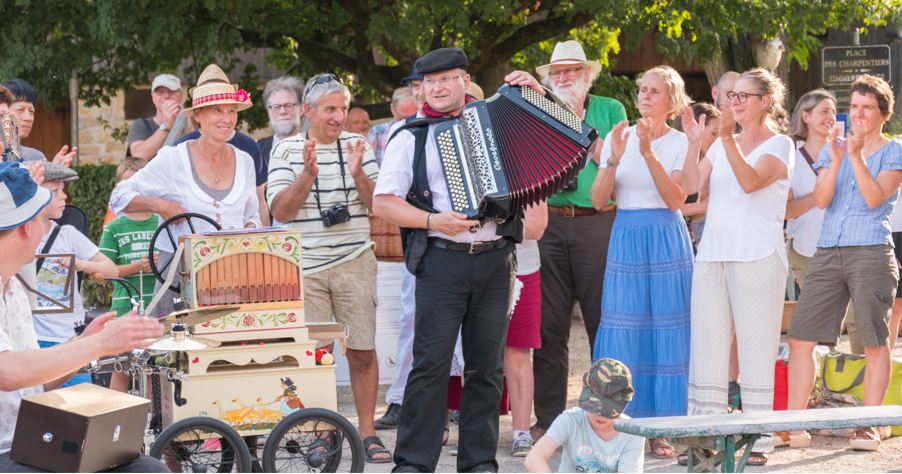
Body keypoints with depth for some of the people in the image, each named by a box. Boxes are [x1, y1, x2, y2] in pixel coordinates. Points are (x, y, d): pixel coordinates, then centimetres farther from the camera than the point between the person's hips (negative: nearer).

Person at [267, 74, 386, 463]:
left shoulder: (358, 145, 6)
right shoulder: (285, 150, 2)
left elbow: (379, 205, 3)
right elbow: (280, 210, -5)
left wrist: (358, 174, -16)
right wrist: (308, 173, -18)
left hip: (354, 263, 1)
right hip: (304, 268, -1)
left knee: (362, 351, 1)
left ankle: (367, 432, 11)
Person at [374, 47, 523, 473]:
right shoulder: (411, 138, 4)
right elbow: (382, 202, 0)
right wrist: (433, 221, -14)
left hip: (496, 261, 3)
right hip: (442, 262, -3)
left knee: (487, 366, 6)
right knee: (431, 363, -6)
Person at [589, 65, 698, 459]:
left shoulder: (680, 142, 3)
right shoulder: (618, 138, 8)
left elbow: (676, 199, -11)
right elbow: (598, 200, 2)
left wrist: (649, 154, -19)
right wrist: (614, 159, -13)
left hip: (666, 242, -2)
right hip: (626, 238, 2)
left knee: (665, 332, -1)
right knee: (623, 333, -1)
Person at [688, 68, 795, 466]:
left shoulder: (780, 144, 2)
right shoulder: (722, 145, 18)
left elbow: (750, 181, -17)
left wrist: (727, 137, -25)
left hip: (757, 256, -5)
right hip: (713, 254, 5)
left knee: (756, 350, -3)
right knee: (707, 347, 3)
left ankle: (758, 440, 2)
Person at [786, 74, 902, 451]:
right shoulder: (831, 149, 15)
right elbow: (821, 200, 3)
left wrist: (856, 156, -15)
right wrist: (835, 160, -9)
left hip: (871, 253, -4)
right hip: (828, 252, 4)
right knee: (800, 337, -1)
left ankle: (871, 424, 7)